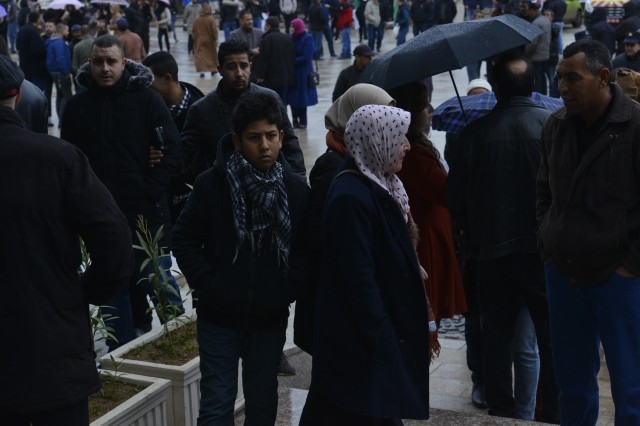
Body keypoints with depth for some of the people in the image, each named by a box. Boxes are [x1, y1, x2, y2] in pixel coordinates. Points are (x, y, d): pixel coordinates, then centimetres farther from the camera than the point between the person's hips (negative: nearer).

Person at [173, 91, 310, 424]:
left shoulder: (296, 189, -3)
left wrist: (289, 287, -4)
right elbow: (184, 239, -3)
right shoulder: (212, 183, -9)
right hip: (220, 316, -2)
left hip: (270, 318, 2)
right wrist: (207, 285, -9)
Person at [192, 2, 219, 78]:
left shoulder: (197, 19, -2)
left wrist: (195, 39, 16)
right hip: (210, 41, -1)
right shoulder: (211, 19, -13)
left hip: (199, 41, 1)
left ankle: (202, 71, -12)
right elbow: (214, 30, -14)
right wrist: (215, 38, -2)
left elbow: (194, 31, 5)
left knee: (200, 55, 0)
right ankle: (213, 70, 26)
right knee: (212, 54, 16)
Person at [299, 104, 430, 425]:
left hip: (383, 326, 9)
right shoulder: (351, 197, -23)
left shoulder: (378, 184, 7)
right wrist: (381, 342, -20)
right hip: (360, 341, -9)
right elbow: (359, 278, -24)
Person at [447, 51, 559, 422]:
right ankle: (552, 413, 14)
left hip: (490, 250, 2)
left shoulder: (476, 131, -4)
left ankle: (501, 409, 22)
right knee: (551, 336, 9)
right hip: (544, 248, -2)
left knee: (497, 334, 13)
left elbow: (456, 197, -1)